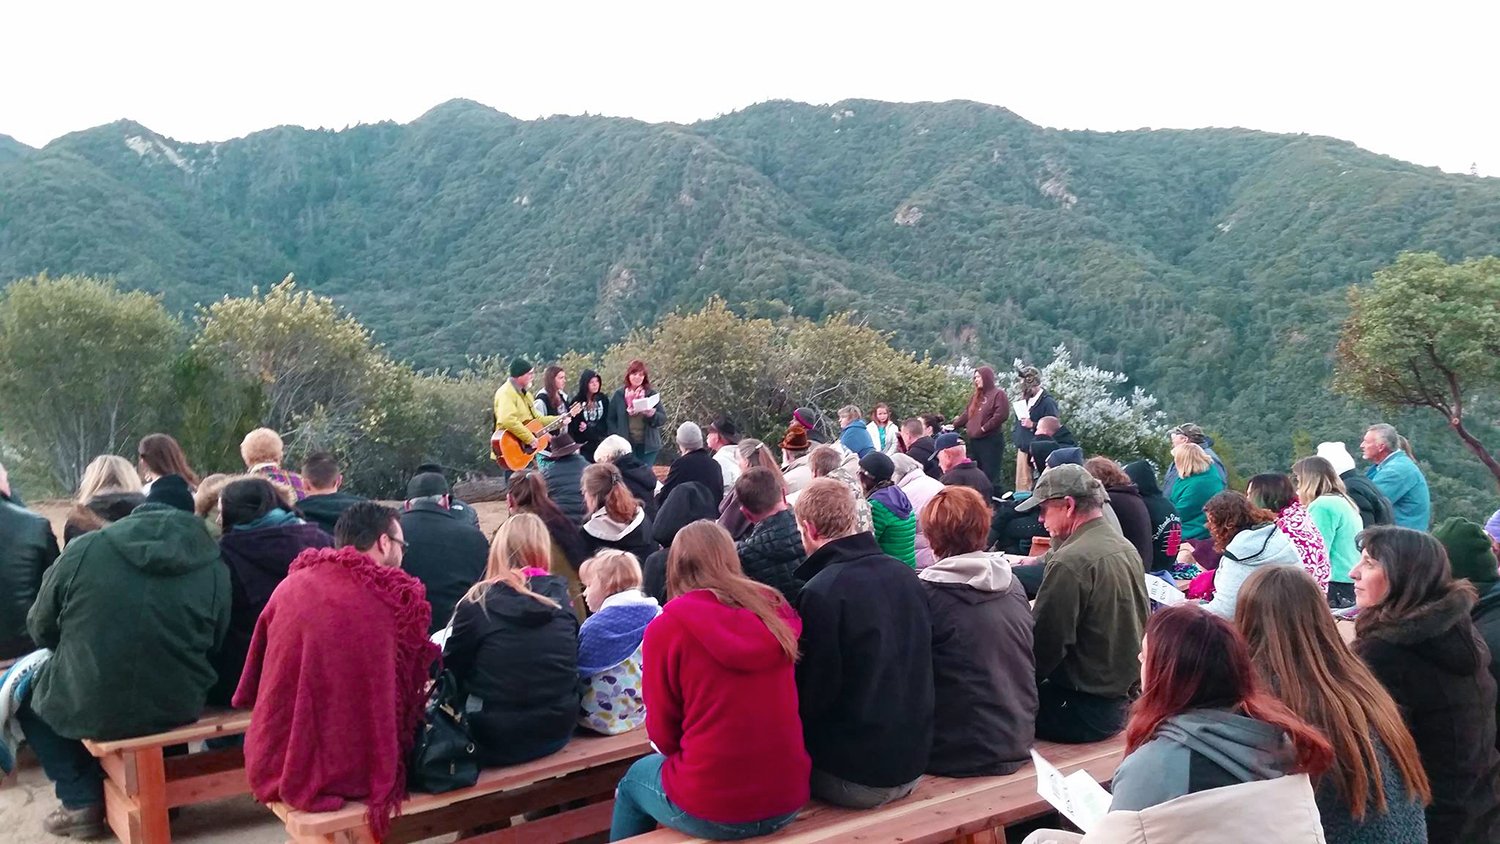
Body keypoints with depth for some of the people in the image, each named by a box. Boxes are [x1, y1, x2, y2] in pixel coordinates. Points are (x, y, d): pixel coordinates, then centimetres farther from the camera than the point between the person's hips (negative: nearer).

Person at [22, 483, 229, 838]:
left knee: (24, 686, 28)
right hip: (178, 709, 2)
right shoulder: (215, 568, -7)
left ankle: (82, 800, 20)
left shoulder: (83, 549, -9)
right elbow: (213, 646, 4)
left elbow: (40, 629, 5)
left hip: (89, 709, -2)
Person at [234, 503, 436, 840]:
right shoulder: (396, 599, -10)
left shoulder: (290, 585, 0)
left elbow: (252, 686, 13)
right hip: (354, 769, -4)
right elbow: (409, 693, 1)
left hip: (276, 764, 5)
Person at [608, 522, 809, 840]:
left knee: (634, 780, 27)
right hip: (788, 800, 4)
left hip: (710, 811, -4)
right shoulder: (778, 612, 1)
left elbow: (663, 734, -1)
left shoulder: (665, 628, -11)